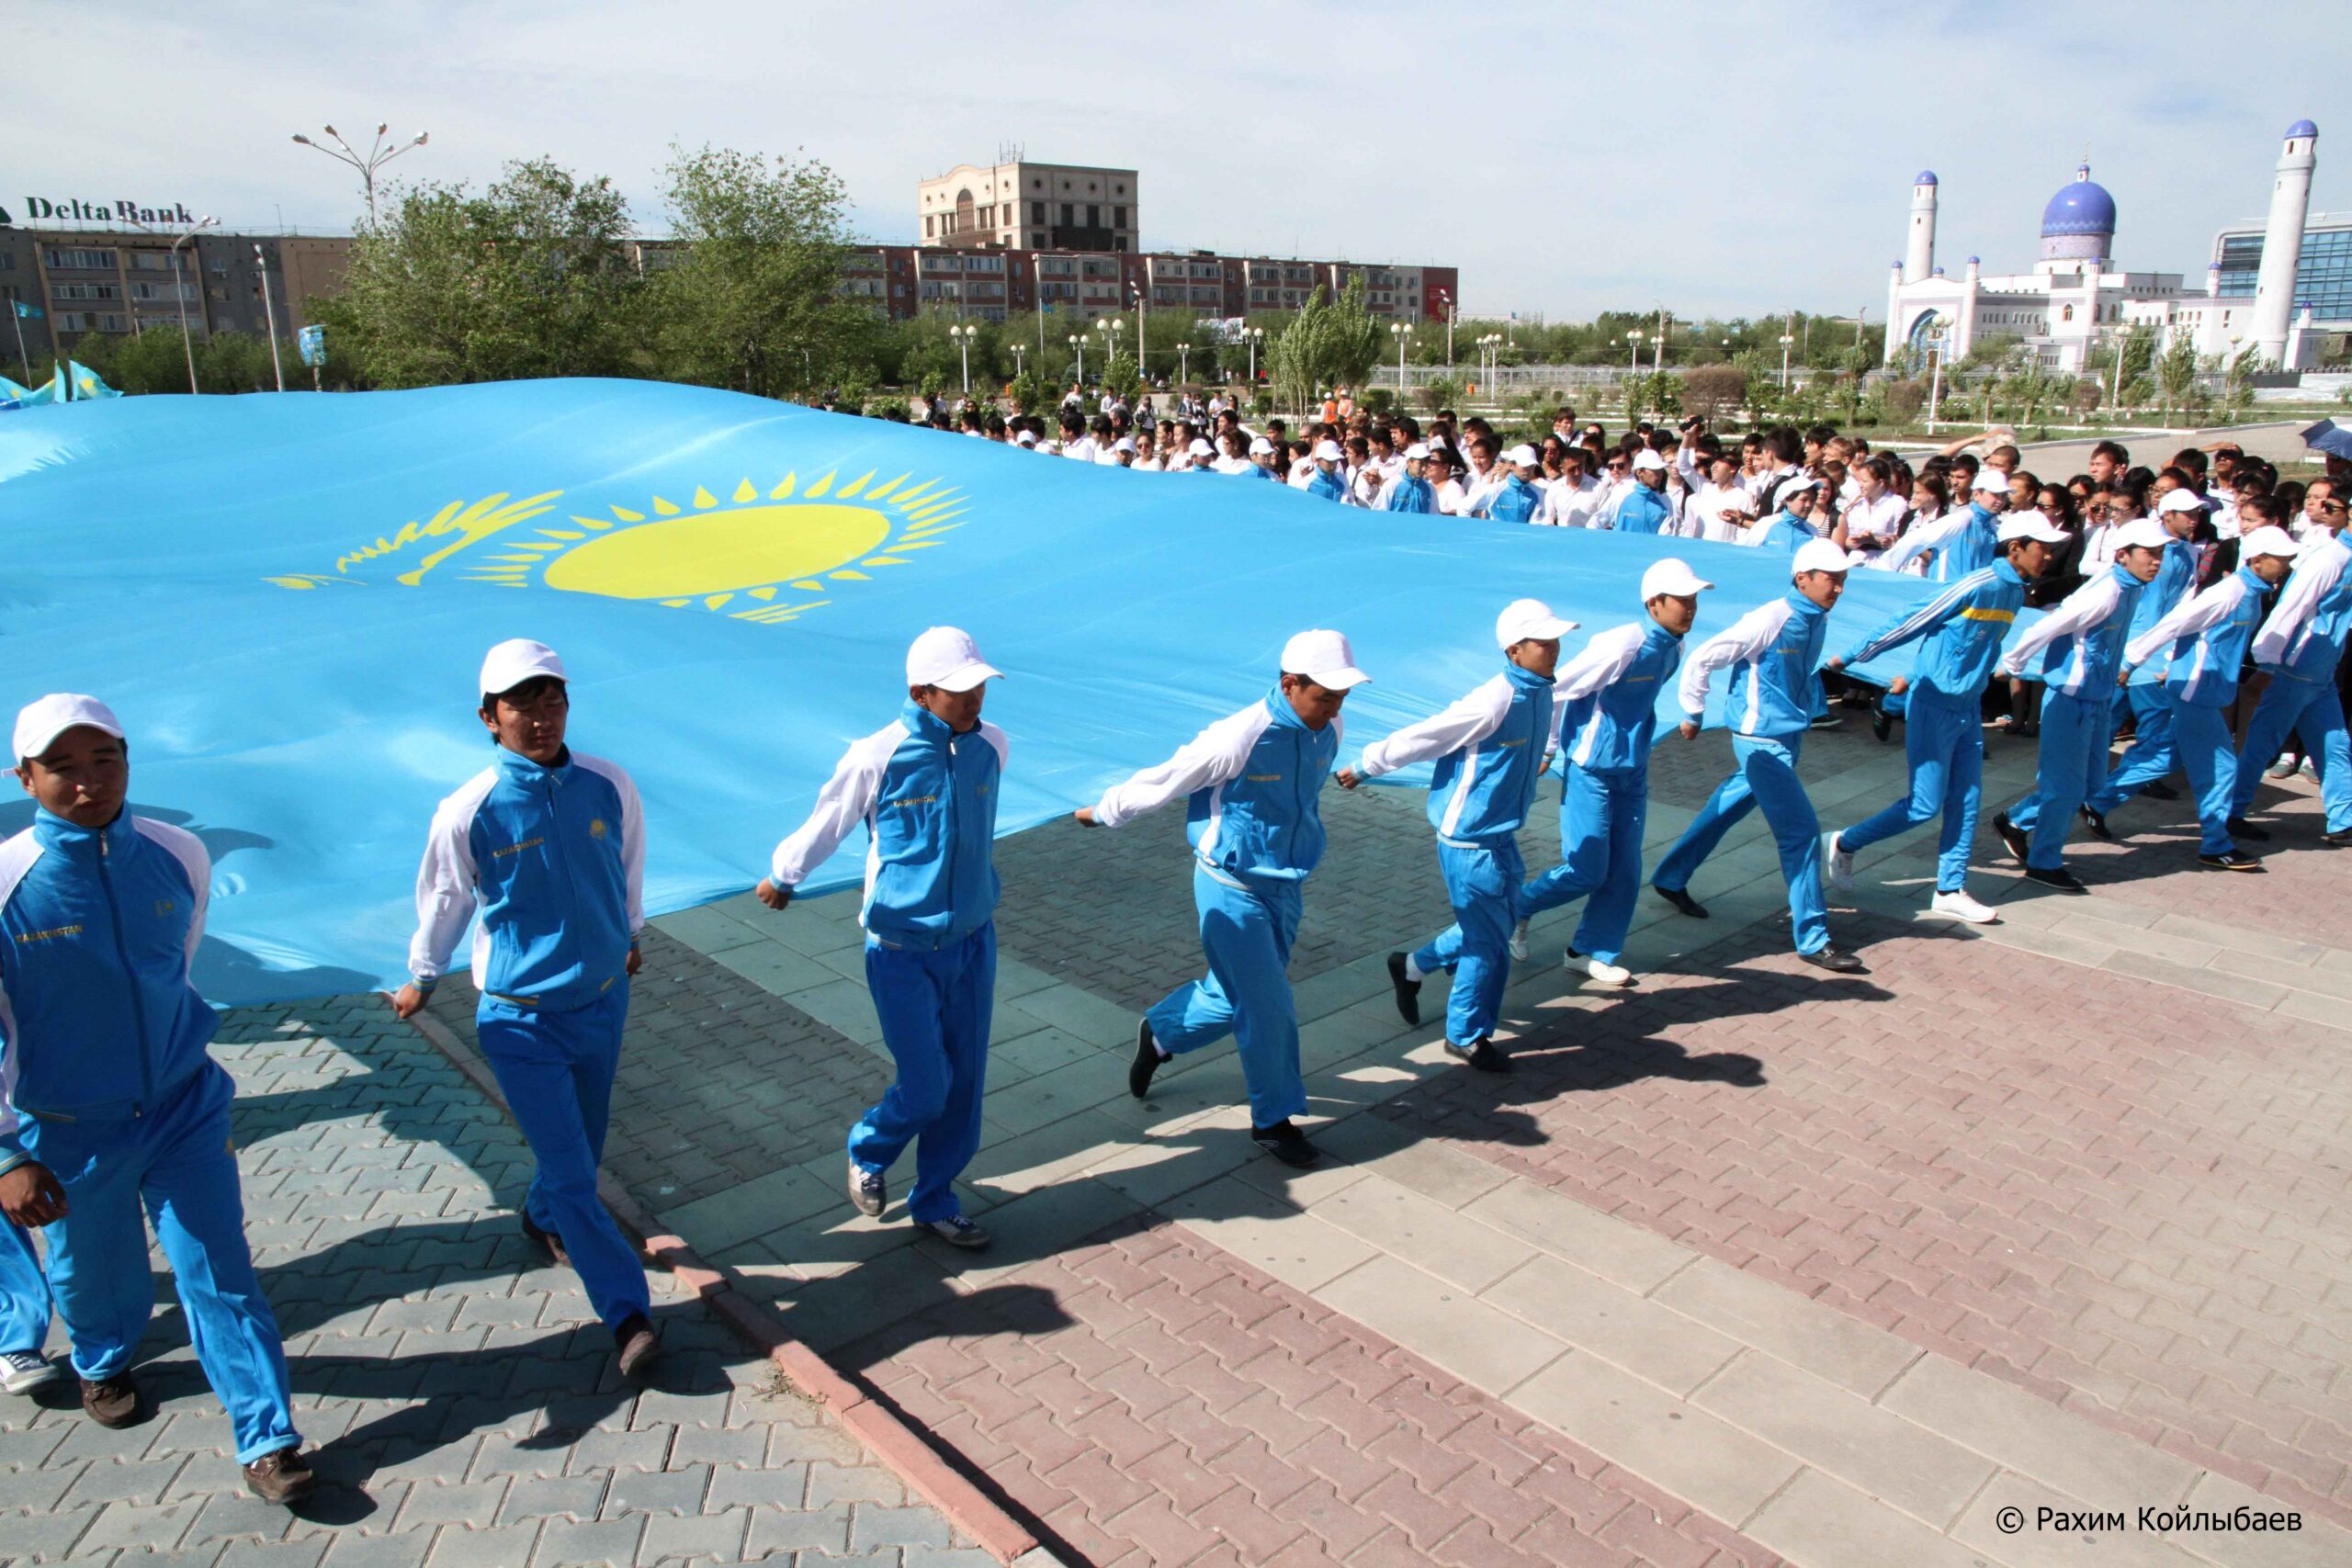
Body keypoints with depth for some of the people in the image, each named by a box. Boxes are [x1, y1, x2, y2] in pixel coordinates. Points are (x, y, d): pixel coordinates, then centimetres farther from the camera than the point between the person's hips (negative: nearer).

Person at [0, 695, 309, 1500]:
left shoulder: (180, 857, -9)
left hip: (185, 1109, 1)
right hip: (66, 1131, -1)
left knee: (221, 1273, 1)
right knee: (95, 1275, 20)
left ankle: (268, 1441, 11)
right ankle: (101, 1366, 54)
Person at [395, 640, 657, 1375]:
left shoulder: (609, 786, -11)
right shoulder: (468, 812, -18)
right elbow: (443, 902, 0)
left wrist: (628, 934, 24)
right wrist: (421, 978, 15)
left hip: (603, 1000, 4)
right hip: (521, 1018, -4)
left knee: (585, 1144, 22)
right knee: (571, 1173, -5)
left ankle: (545, 1220, 54)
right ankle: (628, 1313, 7)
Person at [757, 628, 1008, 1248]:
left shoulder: (990, 745, -5)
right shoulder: (876, 757, -19)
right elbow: (824, 825, -1)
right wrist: (780, 877, 15)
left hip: (973, 941, 4)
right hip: (902, 949, -4)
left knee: (965, 1082, 9)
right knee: (926, 1088, -2)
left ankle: (935, 1201, 30)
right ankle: (868, 1152, 31)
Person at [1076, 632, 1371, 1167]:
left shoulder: (1329, 732, -6)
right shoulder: (1238, 738, -27)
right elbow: (1159, 782, -13)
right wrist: (1101, 813, 0)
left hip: (1286, 888, 7)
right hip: (1233, 890, -7)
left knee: (1233, 997, 17)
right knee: (1268, 1007, -1)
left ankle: (1159, 1033, 44)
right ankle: (1273, 1119, 19)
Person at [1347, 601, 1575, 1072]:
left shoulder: (1540, 693, -1)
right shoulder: (1493, 702, -26)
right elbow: (1418, 738, -18)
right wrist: (1363, 769, -10)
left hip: (1501, 835, 8)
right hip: (1468, 840, -8)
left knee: (1497, 925, 20)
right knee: (1489, 942, 3)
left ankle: (1412, 967, 39)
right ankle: (1466, 1036, 22)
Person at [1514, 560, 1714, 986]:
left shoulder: (1674, 648, 1)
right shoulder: (1624, 645, -23)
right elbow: (1557, 690, -18)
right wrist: (1548, 749, -9)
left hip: (1632, 774, 7)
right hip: (1590, 773, -7)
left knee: (1624, 872, 8)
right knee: (1586, 871, -3)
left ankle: (1592, 951, 23)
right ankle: (1517, 907, 22)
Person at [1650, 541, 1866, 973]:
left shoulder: (1818, 620, 4)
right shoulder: (1769, 620, -20)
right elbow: (1702, 659, -16)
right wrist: (1693, 715, -8)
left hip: (1788, 738, 8)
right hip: (1762, 740, -8)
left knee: (1728, 808, 20)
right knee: (1801, 831, -8)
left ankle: (1671, 878, 38)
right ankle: (1813, 939, 0)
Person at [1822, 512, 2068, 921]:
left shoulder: (2015, 593, 7)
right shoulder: (1978, 586, -19)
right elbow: (1909, 623, -17)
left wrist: (1911, 677, 22)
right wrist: (1850, 659, -13)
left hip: (1969, 707, 8)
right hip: (1935, 706, -8)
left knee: (1966, 801, 9)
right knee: (1925, 805, -4)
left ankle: (1950, 891, 17)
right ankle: (1844, 844, 14)